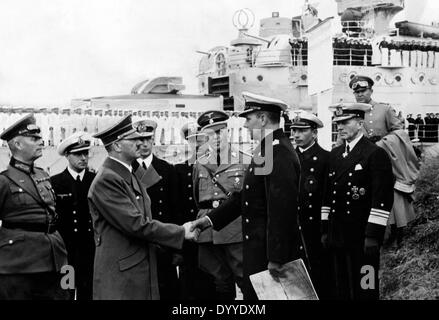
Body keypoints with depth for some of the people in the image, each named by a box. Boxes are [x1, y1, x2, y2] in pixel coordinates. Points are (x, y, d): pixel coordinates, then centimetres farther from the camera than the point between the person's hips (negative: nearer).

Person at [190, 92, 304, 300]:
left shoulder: (279, 154, -19)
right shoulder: (266, 149, 13)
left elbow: (281, 211, -24)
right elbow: (244, 196, 15)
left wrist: (275, 260, -22)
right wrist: (209, 220, 10)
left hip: (272, 251, -9)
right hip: (258, 250, 9)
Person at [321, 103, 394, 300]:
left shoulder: (376, 154, -7)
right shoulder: (334, 155, 13)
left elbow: (383, 199, -13)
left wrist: (373, 236, -16)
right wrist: (325, 230, 12)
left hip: (362, 239, -6)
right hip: (336, 237, 6)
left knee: (364, 291, 0)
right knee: (340, 290, 11)